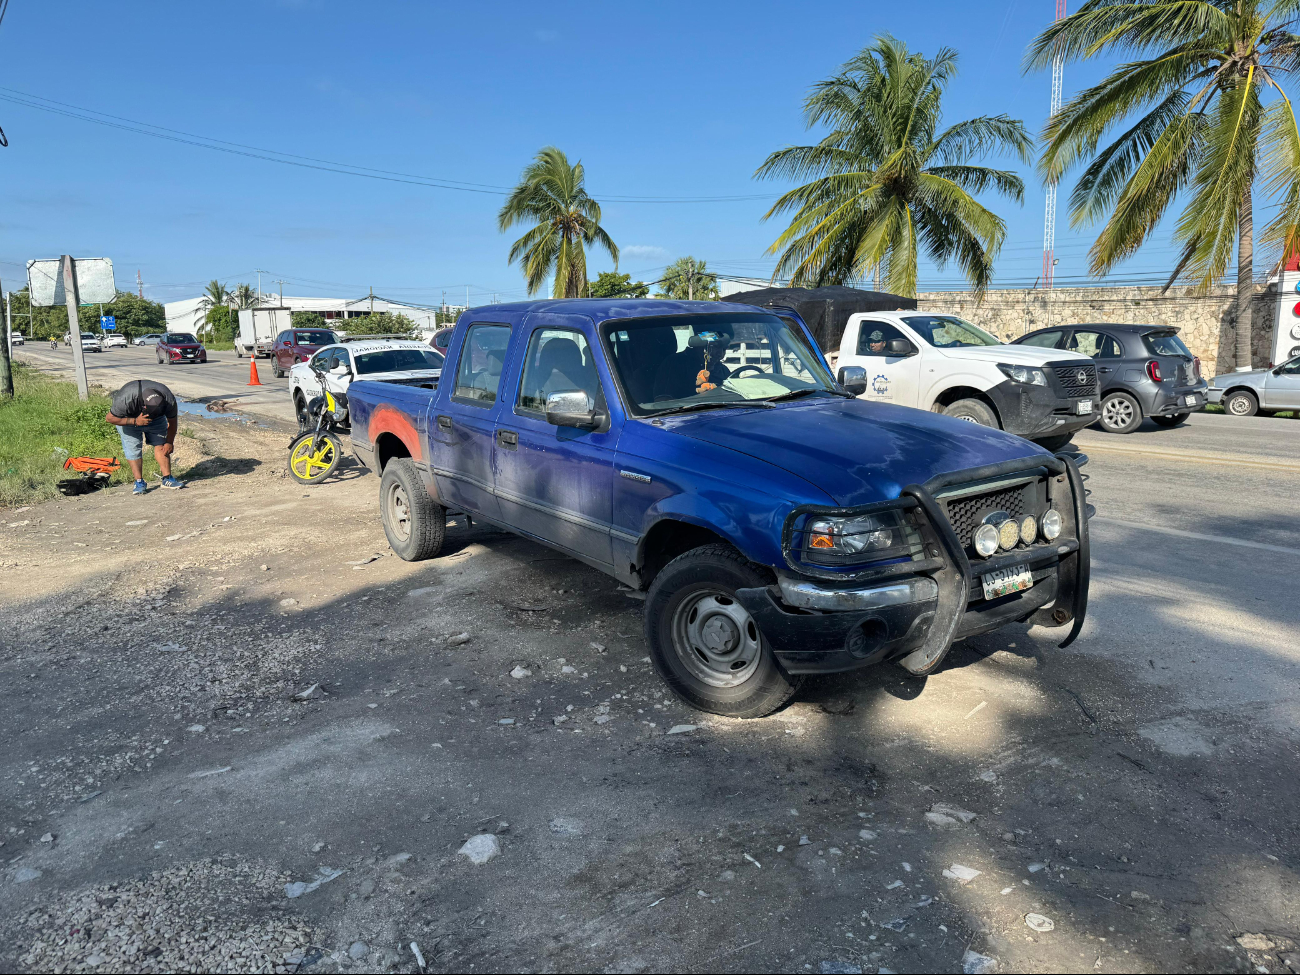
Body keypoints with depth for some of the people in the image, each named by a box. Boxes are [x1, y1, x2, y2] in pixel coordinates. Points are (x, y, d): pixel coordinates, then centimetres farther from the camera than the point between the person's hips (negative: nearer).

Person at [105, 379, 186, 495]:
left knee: (161, 445, -8)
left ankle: (167, 479, -6)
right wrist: (135, 421, -39)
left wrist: (170, 443, -7)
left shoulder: (169, 400, -32)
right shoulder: (125, 399, -42)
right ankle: (139, 482, -7)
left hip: (157, 420, 2)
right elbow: (110, 418, -28)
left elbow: (172, 422, -14)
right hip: (128, 419, -2)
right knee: (133, 449, -12)